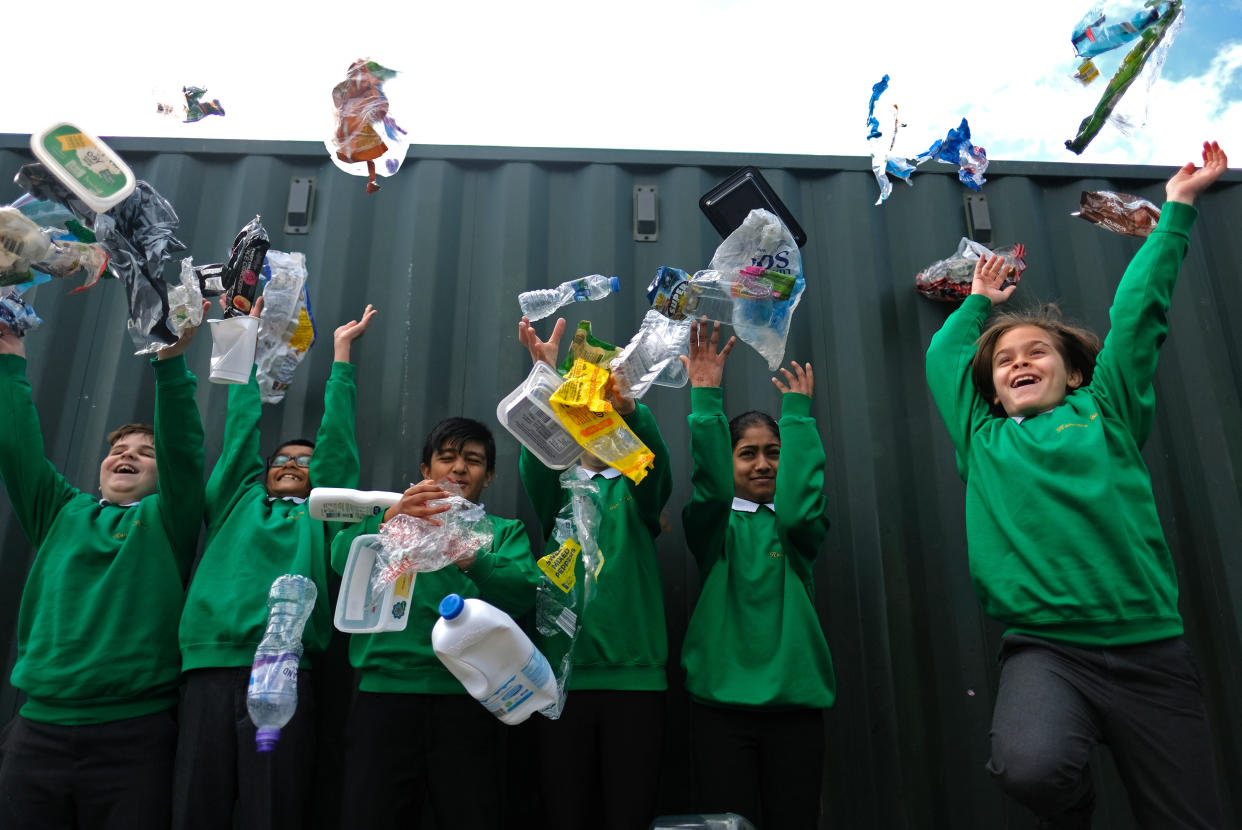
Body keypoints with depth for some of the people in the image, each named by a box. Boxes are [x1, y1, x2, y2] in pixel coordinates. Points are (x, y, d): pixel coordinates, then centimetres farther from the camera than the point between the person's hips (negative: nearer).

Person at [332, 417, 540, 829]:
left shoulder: (506, 530, 18)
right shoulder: (389, 515, 19)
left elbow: (523, 592, -2)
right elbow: (342, 558, -2)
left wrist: (470, 559, -21)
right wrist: (389, 521, -23)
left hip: (467, 697, 0)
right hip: (385, 689, 0)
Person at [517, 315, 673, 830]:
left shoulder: (638, 492, 11)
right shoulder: (558, 490, 11)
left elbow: (654, 457, -12)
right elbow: (536, 459, -11)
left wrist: (628, 407, -33)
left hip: (635, 675, 0)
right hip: (564, 674, 0)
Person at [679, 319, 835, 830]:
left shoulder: (800, 528, 8)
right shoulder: (715, 525, 5)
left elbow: (797, 509, -16)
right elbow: (710, 484, -17)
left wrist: (797, 414, -13)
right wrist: (706, 396, -23)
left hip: (795, 700, 1)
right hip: (721, 699, -1)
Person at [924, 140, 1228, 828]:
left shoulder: (1106, 413, 11)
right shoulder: (983, 441, 12)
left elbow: (1137, 313, 14)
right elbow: (944, 355, 23)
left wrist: (1176, 208, 21)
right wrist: (980, 302, 39)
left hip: (1150, 648, 1)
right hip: (1044, 650, -1)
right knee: (1029, 766, -26)